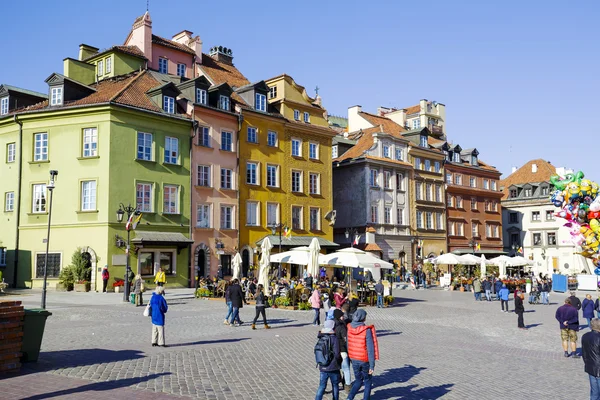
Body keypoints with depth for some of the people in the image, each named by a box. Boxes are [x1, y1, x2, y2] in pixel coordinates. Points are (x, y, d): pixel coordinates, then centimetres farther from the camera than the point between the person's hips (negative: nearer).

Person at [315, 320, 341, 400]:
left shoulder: (321, 338, 0)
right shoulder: (334, 338, -17)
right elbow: (337, 354, -19)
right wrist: (339, 361, -1)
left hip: (323, 367, 4)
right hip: (333, 368, -4)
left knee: (321, 386, 10)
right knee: (335, 386, 14)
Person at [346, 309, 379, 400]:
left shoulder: (349, 328, -6)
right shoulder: (367, 330, -20)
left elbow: (348, 344, 4)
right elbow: (370, 349, -19)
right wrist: (372, 365, -14)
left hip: (354, 359, 4)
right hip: (365, 360, -4)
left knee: (358, 380, 21)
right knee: (367, 381, 19)